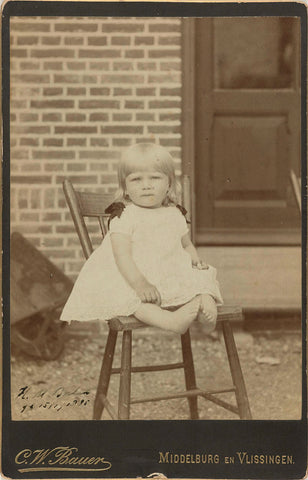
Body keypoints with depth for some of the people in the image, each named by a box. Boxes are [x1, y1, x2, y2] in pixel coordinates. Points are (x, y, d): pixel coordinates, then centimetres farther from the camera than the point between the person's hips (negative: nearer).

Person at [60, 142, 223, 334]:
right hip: (132, 279, -5)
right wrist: (140, 283, -30)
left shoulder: (175, 214, 11)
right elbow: (123, 255, -16)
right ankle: (170, 321, -55)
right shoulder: (123, 216, -5)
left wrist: (195, 259, 4)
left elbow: (186, 245, 27)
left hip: (172, 275, 6)